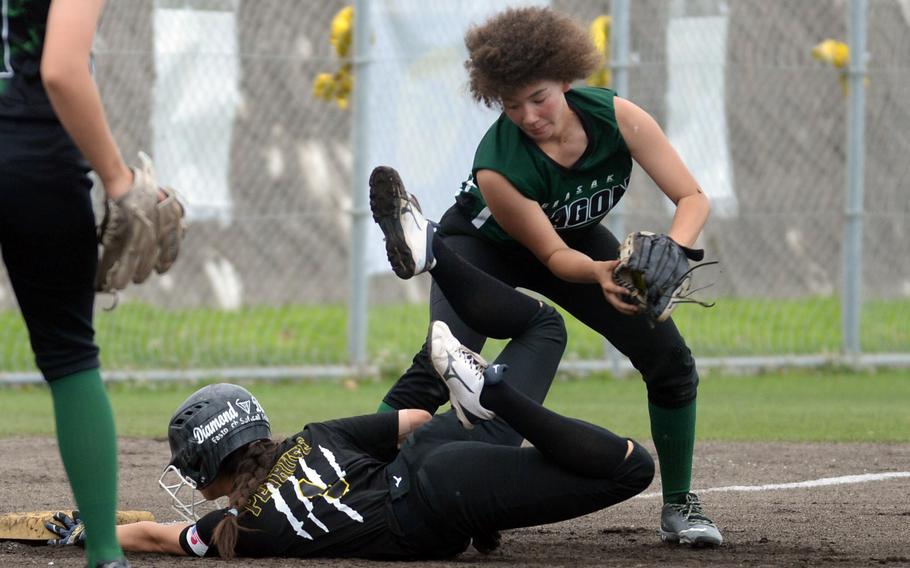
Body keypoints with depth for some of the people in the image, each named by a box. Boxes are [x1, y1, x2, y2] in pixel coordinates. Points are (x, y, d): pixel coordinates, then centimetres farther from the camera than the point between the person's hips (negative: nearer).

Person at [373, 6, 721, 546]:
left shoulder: (615, 116, -28)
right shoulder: (497, 168, -36)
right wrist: (598, 274, -49)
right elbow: (553, 255, -27)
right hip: (484, 244, -4)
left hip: (579, 240, 4)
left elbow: (693, 197, -25)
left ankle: (679, 506, 8)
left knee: (672, 362, -8)